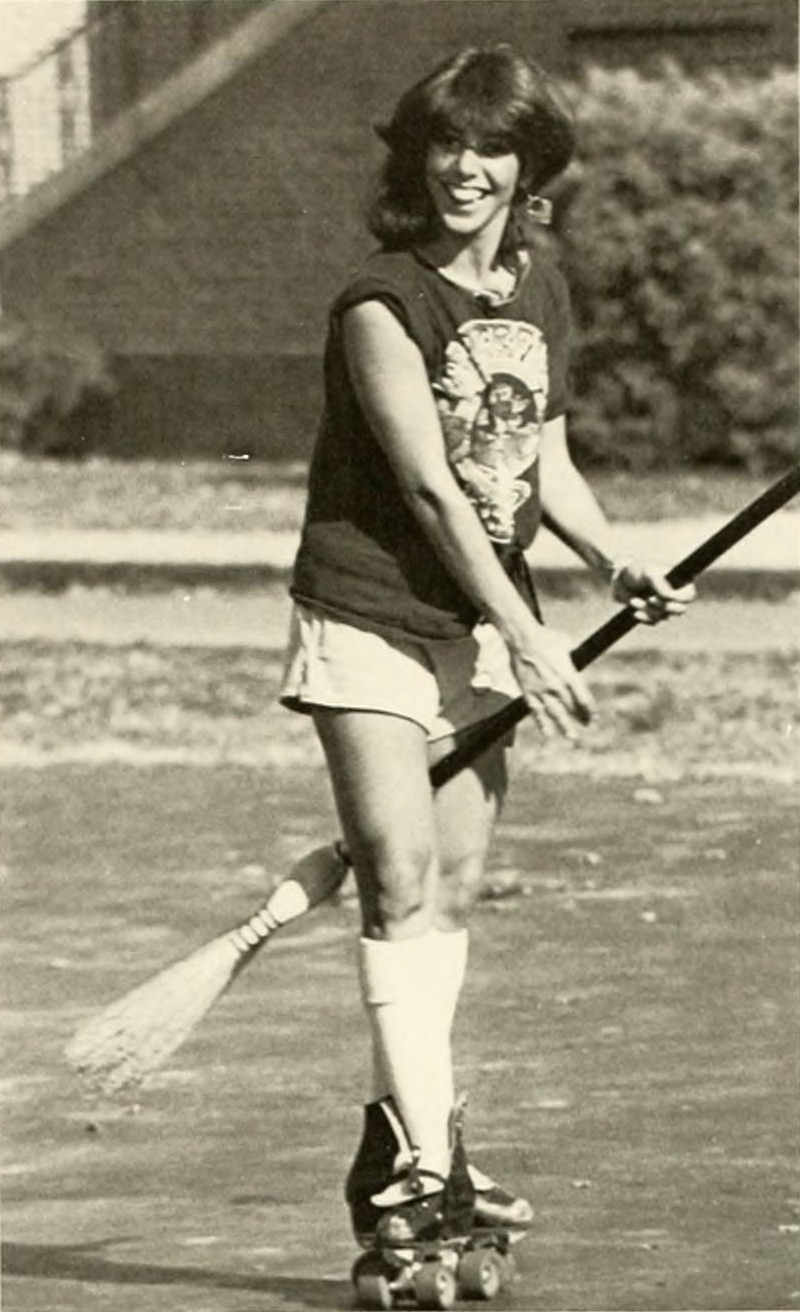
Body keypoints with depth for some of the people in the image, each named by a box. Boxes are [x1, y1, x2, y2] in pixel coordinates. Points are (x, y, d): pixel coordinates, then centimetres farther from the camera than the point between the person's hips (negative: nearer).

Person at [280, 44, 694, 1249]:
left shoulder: (542, 294, 7)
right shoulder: (382, 303, -15)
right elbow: (429, 486, -19)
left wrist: (612, 560, -2)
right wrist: (527, 636, -23)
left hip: (482, 624, 6)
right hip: (369, 618, -6)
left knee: (454, 885, 7)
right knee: (400, 880, -14)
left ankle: (403, 1146, 19)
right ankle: (414, 1161, -14)